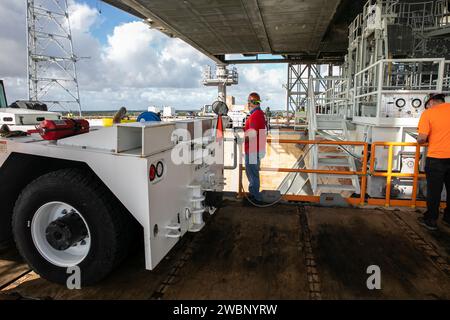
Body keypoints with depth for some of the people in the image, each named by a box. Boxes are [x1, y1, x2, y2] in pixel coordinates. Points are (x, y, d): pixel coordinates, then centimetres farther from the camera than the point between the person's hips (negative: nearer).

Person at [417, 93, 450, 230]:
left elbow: (422, 138, -14)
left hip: (436, 158, -4)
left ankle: (430, 220, 17)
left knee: (434, 191, 7)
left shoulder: (427, 113, -7)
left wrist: (420, 140, 7)